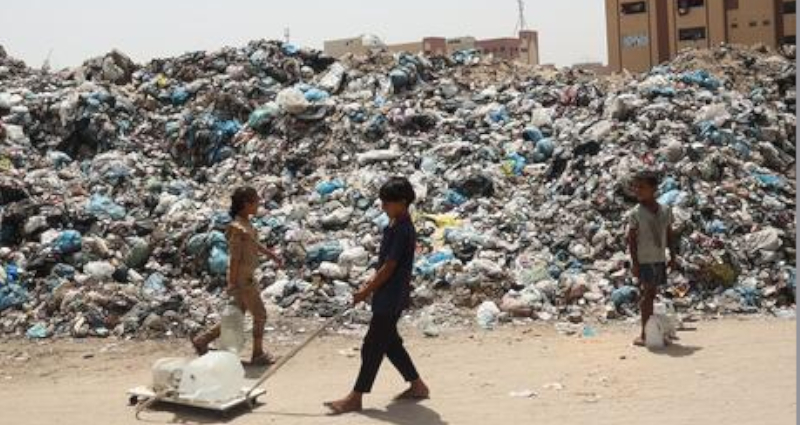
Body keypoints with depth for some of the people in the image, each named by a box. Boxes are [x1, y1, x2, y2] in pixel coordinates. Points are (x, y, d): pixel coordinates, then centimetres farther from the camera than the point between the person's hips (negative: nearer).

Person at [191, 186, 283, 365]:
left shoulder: (245, 223, 6)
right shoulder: (238, 228, -23)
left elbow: (254, 244, 22)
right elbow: (235, 257, -21)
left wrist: (272, 255, 26)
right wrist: (232, 283, -18)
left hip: (246, 277, 10)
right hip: (241, 279, -10)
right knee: (260, 315, 4)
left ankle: (202, 341, 26)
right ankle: (258, 355, 18)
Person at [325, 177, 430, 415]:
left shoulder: (403, 230, -19)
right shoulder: (395, 226, 11)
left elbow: (389, 268, -19)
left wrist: (366, 292, -13)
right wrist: (369, 288, 14)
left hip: (391, 298, -10)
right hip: (386, 297, 10)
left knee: (373, 347, -5)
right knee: (390, 342, 17)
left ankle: (355, 397, 0)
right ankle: (417, 386, 26)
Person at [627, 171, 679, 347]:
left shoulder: (665, 210, 6)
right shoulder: (635, 213, -7)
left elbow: (670, 234, 12)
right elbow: (632, 239, -8)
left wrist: (673, 256, 9)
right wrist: (634, 262, -12)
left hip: (660, 259, 5)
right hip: (644, 260, -4)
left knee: (651, 293, 11)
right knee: (648, 293, -6)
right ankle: (645, 333, -2)